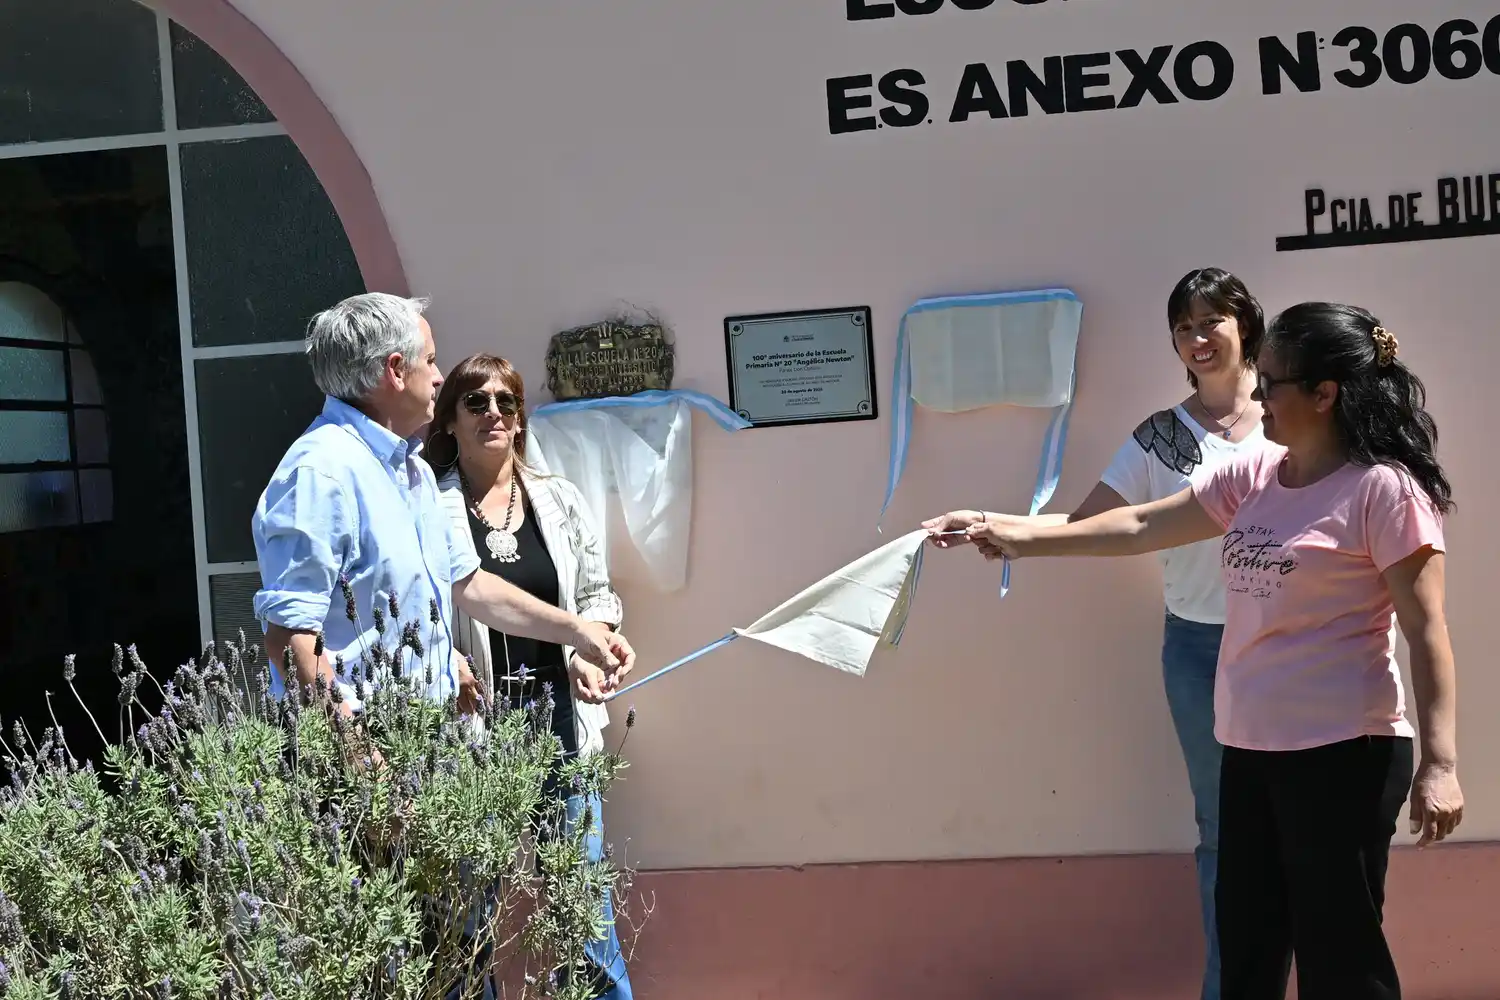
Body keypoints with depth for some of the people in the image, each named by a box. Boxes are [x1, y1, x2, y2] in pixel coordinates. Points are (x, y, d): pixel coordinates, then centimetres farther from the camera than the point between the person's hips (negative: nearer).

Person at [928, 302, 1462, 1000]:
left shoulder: (1384, 489, -12)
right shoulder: (1253, 476, 7)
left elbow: (1426, 632, -14)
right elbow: (1141, 527, 11)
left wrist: (1439, 762, -18)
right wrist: (1025, 537, 9)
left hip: (1342, 753, -7)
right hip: (1250, 746, 7)